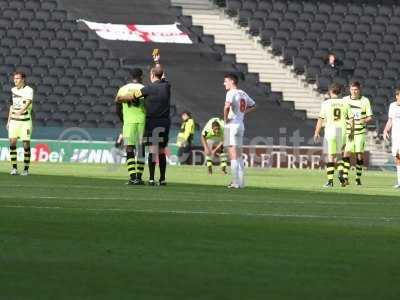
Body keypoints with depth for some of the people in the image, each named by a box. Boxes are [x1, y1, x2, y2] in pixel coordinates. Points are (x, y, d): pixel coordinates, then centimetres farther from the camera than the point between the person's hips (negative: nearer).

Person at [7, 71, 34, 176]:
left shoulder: (29, 90, -8)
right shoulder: (14, 90, 11)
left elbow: (28, 102, -26)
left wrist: (21, 111, -45)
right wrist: (9, 120, 19)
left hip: (25, 121, -5)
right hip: (14, 120, 5)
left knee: (26, 144, -3)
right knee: (12, 143, -5)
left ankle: (26, 169, 6)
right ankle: (14, 168, 0)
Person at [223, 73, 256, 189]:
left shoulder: (231, 93, -12)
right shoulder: (243, 94, 14)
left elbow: (227, 106, -30)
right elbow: (253, 105, 29)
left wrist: (225, 118, -16)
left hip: (231, 125, -8)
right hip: (241, 125, 8)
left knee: (233, 156, -7)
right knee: (239, 156, 13)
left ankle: (235, 182, -11)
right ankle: (240, 182, 14)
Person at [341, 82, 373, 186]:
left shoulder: (365, 101, -1)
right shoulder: (345, 100, 4)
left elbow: (370, 117, -1)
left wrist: (365, 121, -21)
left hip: (360, 131, -1)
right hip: (348, 131, 1)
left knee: (359, 154, 1)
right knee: (346, 154, -10)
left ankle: (358, 178, 11)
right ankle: (345, 178, -11)